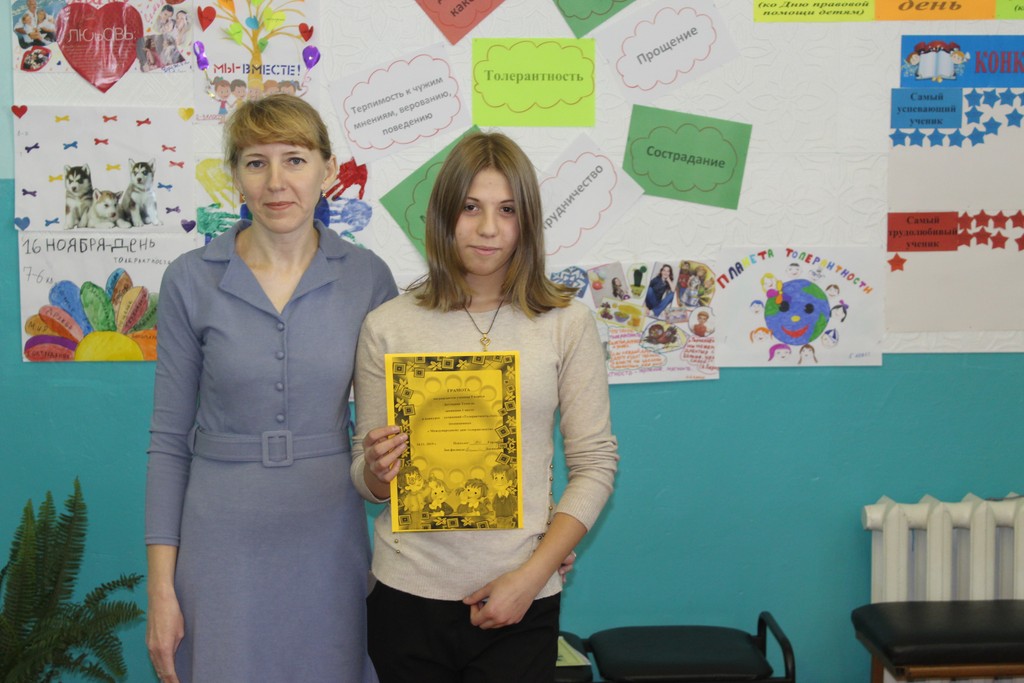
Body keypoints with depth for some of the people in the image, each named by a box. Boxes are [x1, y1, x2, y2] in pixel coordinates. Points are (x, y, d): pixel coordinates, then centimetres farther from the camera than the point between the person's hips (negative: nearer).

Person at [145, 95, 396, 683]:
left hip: (328, 541, 1)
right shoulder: (191, 280, -4)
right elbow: (169, 439, 0)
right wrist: (161, 587, -3)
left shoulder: (367, 277, -2)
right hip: (223, 541, 0)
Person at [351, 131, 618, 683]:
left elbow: (595, 463, -1)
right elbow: (367, 479, 7)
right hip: (408, 596, 1)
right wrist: (377, 471, -16)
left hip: (521, 604, 0)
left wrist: (531, 577, -9)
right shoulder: (386, 327, 1)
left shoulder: (566, 322, -1)